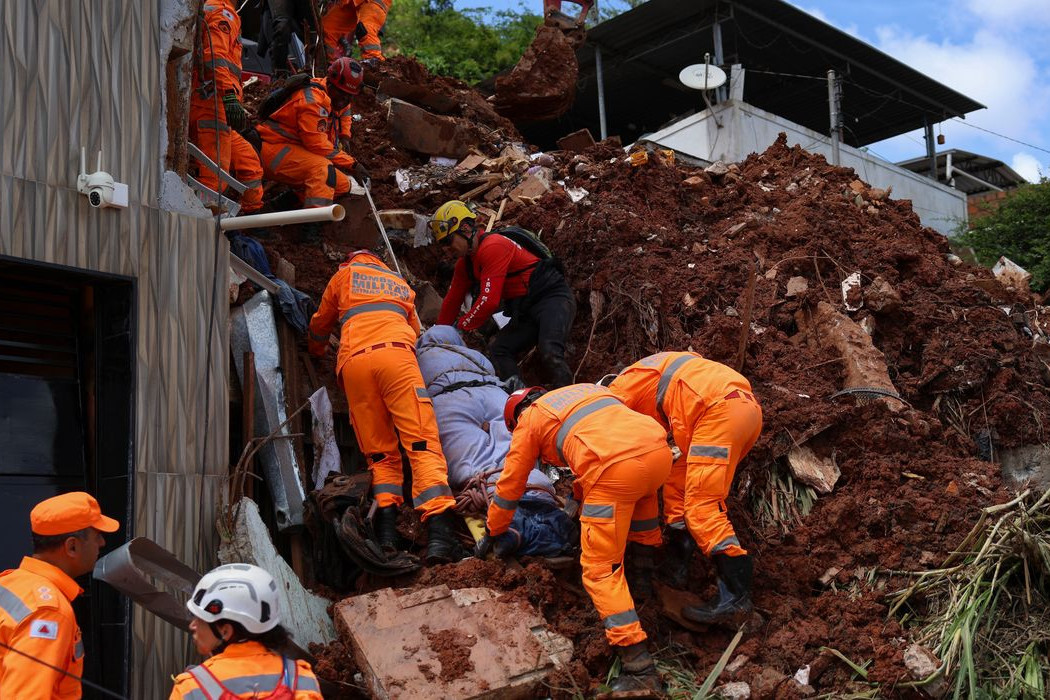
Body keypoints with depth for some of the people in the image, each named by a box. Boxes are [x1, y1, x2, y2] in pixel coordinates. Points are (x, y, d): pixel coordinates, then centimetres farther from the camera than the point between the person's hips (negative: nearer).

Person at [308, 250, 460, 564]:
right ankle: (438, 529, -31)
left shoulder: (343, 276, 30)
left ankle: (386, 514, -17)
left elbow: (320, 324, 41)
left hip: (354, 361, 1)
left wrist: (316, 350, 62)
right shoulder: (400, 282, 35)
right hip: (396, 354, 0)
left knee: (379, 452, 7)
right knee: (422, 442, -13)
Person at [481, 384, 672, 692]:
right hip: (659, 450, 6)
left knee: (601, 568, 1)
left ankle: (639, 668, -7)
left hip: (616, 468, -6)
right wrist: (582, 492, 63)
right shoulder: (585, 389, 37)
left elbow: (510, 484, 28)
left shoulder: (529, 419, 21)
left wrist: (493, 532, 43)